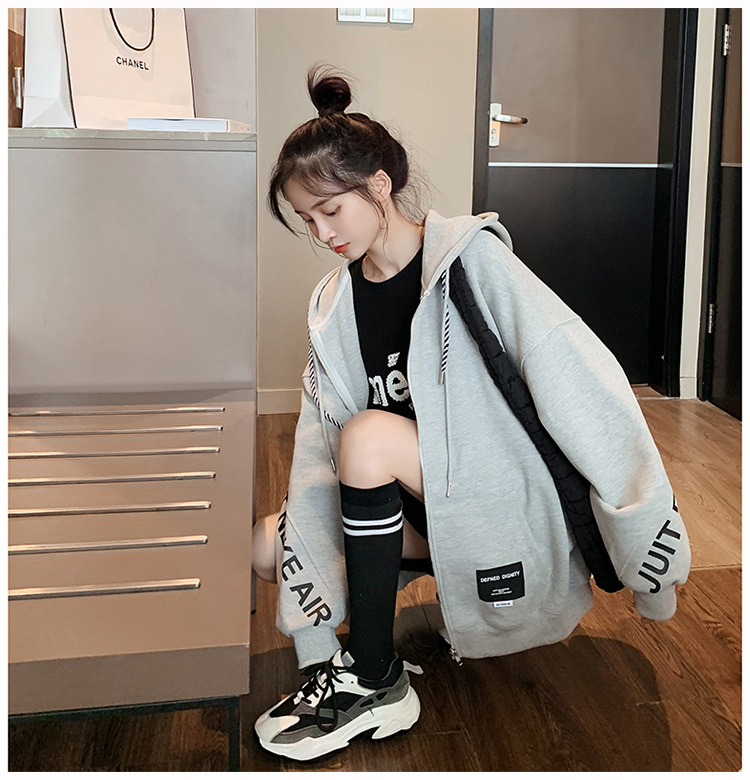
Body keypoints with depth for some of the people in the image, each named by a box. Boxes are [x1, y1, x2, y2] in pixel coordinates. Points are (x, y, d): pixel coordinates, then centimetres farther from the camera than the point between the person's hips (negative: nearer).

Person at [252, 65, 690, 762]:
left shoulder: (472, 259, -15)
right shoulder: (333, 304, 1)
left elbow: (584, 386, -21)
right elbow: (317, 454, -6)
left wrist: (651, 543, -24)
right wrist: (313, 629, -13)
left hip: (512, 510, -5)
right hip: (429, 509, 6)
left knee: (368, 435, -29)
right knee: (269, 547, -7)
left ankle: (373, 681, -16)